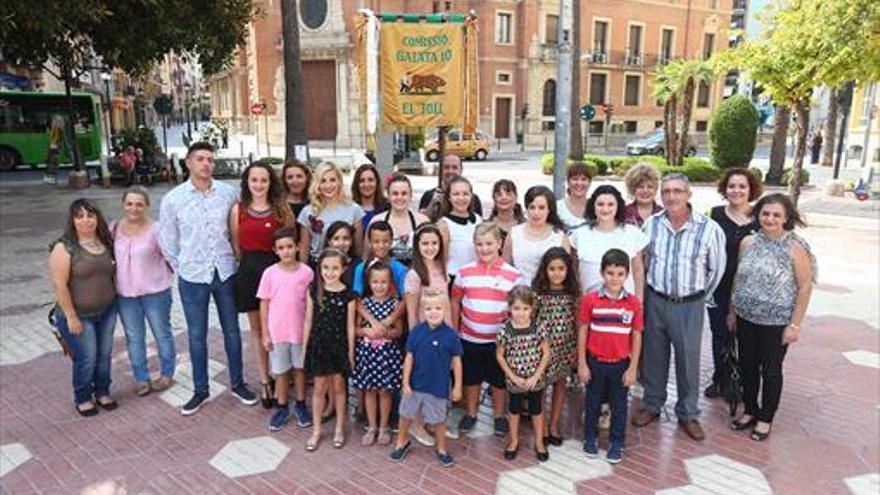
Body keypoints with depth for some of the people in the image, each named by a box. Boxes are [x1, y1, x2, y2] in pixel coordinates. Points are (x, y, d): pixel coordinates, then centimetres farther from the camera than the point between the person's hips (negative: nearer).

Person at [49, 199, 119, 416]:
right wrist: (71, 317, -16)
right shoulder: (64, 247, -15)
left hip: (107, 311, 5)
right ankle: (82, 398, 24)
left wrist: (115, 302, 9)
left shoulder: (106, 243, 2)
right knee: (86, 359, 3)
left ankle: (103, 392, 33)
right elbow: (59, 284, -16)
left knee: (104, 354, 13)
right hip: (79, 315, -5)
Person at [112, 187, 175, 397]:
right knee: (133, 338, 13)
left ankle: (166, 374, 29)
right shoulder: (115, 229, 1)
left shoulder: (155, 230, -13)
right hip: (125, 293, 4)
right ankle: (141, 378, 27)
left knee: (162, 334, 12)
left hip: (154, 292, -4)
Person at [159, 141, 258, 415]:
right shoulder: (173, 199, -4)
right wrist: (182, 267, 6)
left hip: (226, 272, 1)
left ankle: (237, 383, 28)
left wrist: (233, 259, 5)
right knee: (197, 335, 10)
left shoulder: (229, 193, -3)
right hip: (192, 277, 0)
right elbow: (167, 240, 5)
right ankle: (200, 390, 26)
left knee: (232, 330, 12)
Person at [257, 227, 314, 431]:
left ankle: (300, 405, 33)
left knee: (300, 368, 16)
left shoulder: (307, 272, -8)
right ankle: (282, 408, 30)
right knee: (280, 371, 14)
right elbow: (264, 304, -1)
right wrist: (265, 333, -2)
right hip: (277, 332, 0)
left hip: (301, 330, 0)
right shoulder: (269, 273, -7)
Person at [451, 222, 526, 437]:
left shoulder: (513, 275, -8)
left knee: (499, 380, 14)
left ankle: (499, 415, 35)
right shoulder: (465, 272, -3)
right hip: (470, 338, 1)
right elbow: (455, 302, 6)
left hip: (499, 339, -1)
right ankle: (471, 413, 37)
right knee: (471, 378, 17)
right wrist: (454, 330, 6)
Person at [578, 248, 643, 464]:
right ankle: (590, 438, 35)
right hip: (595, 363, 0)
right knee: (593, 402, 17)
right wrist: (582, 364, -4)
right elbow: (583, 332, -4)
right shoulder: (590, 300, -11)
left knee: (619, 405, 15)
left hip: (621, 364, 1)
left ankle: (616, 443, 32)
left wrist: (633, 368, -3)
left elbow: (637, 336, -2)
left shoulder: (633, 302, -8)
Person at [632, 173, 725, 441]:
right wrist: (651, 291, 10)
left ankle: (688, 414, 28)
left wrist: (698, 296, 7)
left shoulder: (709, 228, -11)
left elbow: (716, 269, 1)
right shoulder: (651, 224, -3)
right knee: (653, 355, 14)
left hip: (689, 305, -2)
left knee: (688, 359, 9)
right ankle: (652, 405, 33)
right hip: (654, 301, 2)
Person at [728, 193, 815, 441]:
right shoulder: (748, 242, -1)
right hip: (746, 318, 4)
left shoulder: (796, 247, -13)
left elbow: (805, 287, -10)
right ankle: (750, 410, 35)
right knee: (747, 366, 15)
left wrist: (794, 324, -11)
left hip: (776, 322, -4)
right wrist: (732, 311, 10)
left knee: (770, 370, 11)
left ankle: (765, 418, 29)